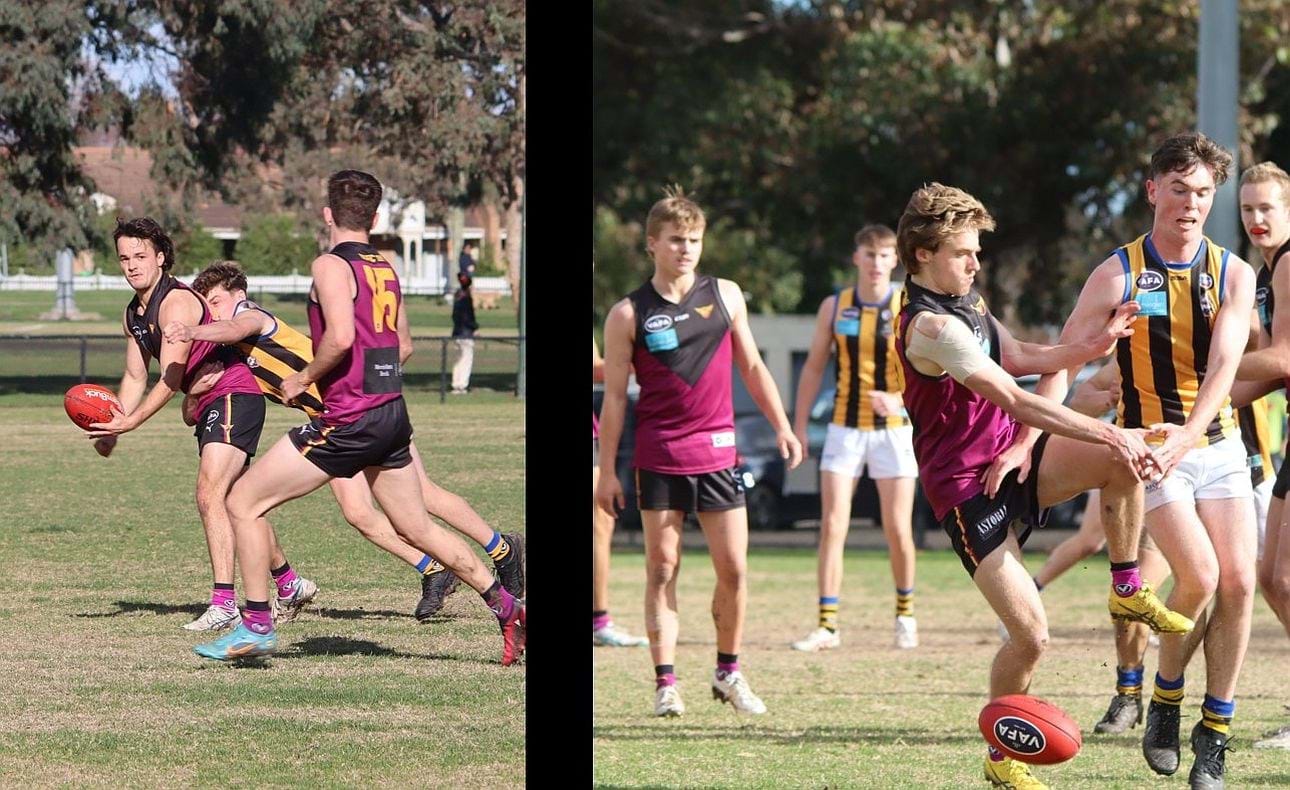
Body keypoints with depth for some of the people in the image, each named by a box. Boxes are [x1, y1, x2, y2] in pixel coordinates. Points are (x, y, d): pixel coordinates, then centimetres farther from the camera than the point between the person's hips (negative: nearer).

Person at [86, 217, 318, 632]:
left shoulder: (176, 303, -18)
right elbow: (135, 378, 18)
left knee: (210, 496, -22)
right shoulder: (133, 314, 12)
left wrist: (131, 421, -24)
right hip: (209, 406, 10)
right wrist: (112, 429, 5)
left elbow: (171, 379, -21)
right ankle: (290, 584, 33)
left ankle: (224, 604, -27)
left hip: (233, 398, -10)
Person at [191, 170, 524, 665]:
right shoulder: (386, 269, 13)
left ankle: (256, 627, 0)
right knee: (417, 529, 20)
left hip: (347, 419, -8)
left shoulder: (331, 265, -10)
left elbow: (341, 336, -24)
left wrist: (305, 379, -9)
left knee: (243, 503, 0)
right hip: (393, 414, 8)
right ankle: (507, 608, 19)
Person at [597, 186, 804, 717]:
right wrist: (607, 471, -2)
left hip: (718, 453, 2)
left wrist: (782, 427, 12)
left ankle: (728, 671, 17)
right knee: (662, 568, -2)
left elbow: (751, 367, 17)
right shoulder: (629, 314, -2)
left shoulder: (725, 295, 7)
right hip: (658, 459, -2)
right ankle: (665, 683, 1)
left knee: (733, 568, 1)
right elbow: (614, 396, 0)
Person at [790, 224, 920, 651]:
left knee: (898, 531, 1)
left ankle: (905, 614, 23)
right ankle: (827, 625, -6)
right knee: (832, 527, -7)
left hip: (893, 428, -1)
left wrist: (900, 399, -24)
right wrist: (799, 425, 6)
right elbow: (814, 367, 11)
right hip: (844, 428, 2)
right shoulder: (834, 307, 4)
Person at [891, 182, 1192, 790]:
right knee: (1030, 635, -13)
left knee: (1121, 461, -19)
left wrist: (1095, 344, 3)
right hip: (969, 488, -8)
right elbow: (1015, 399, -26)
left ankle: (1128, 591, 1)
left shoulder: (968, 302, 10)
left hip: (1013, 459, 8)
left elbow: (1024, 359, 21)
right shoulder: (930, 326, -22)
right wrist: (1109, 434, -26)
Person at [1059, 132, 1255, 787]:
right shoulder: (1117, 276, -7)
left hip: (1218, 443, 3)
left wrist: (1186, 435, -30)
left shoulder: (1233, 275, -1)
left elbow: (1223, 368, -13)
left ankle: (1215, 732, 5)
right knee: (1200, 577, -19)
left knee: (1239, 583, -7)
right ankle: (1164, 702, 5)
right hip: (1148, 448, -3)